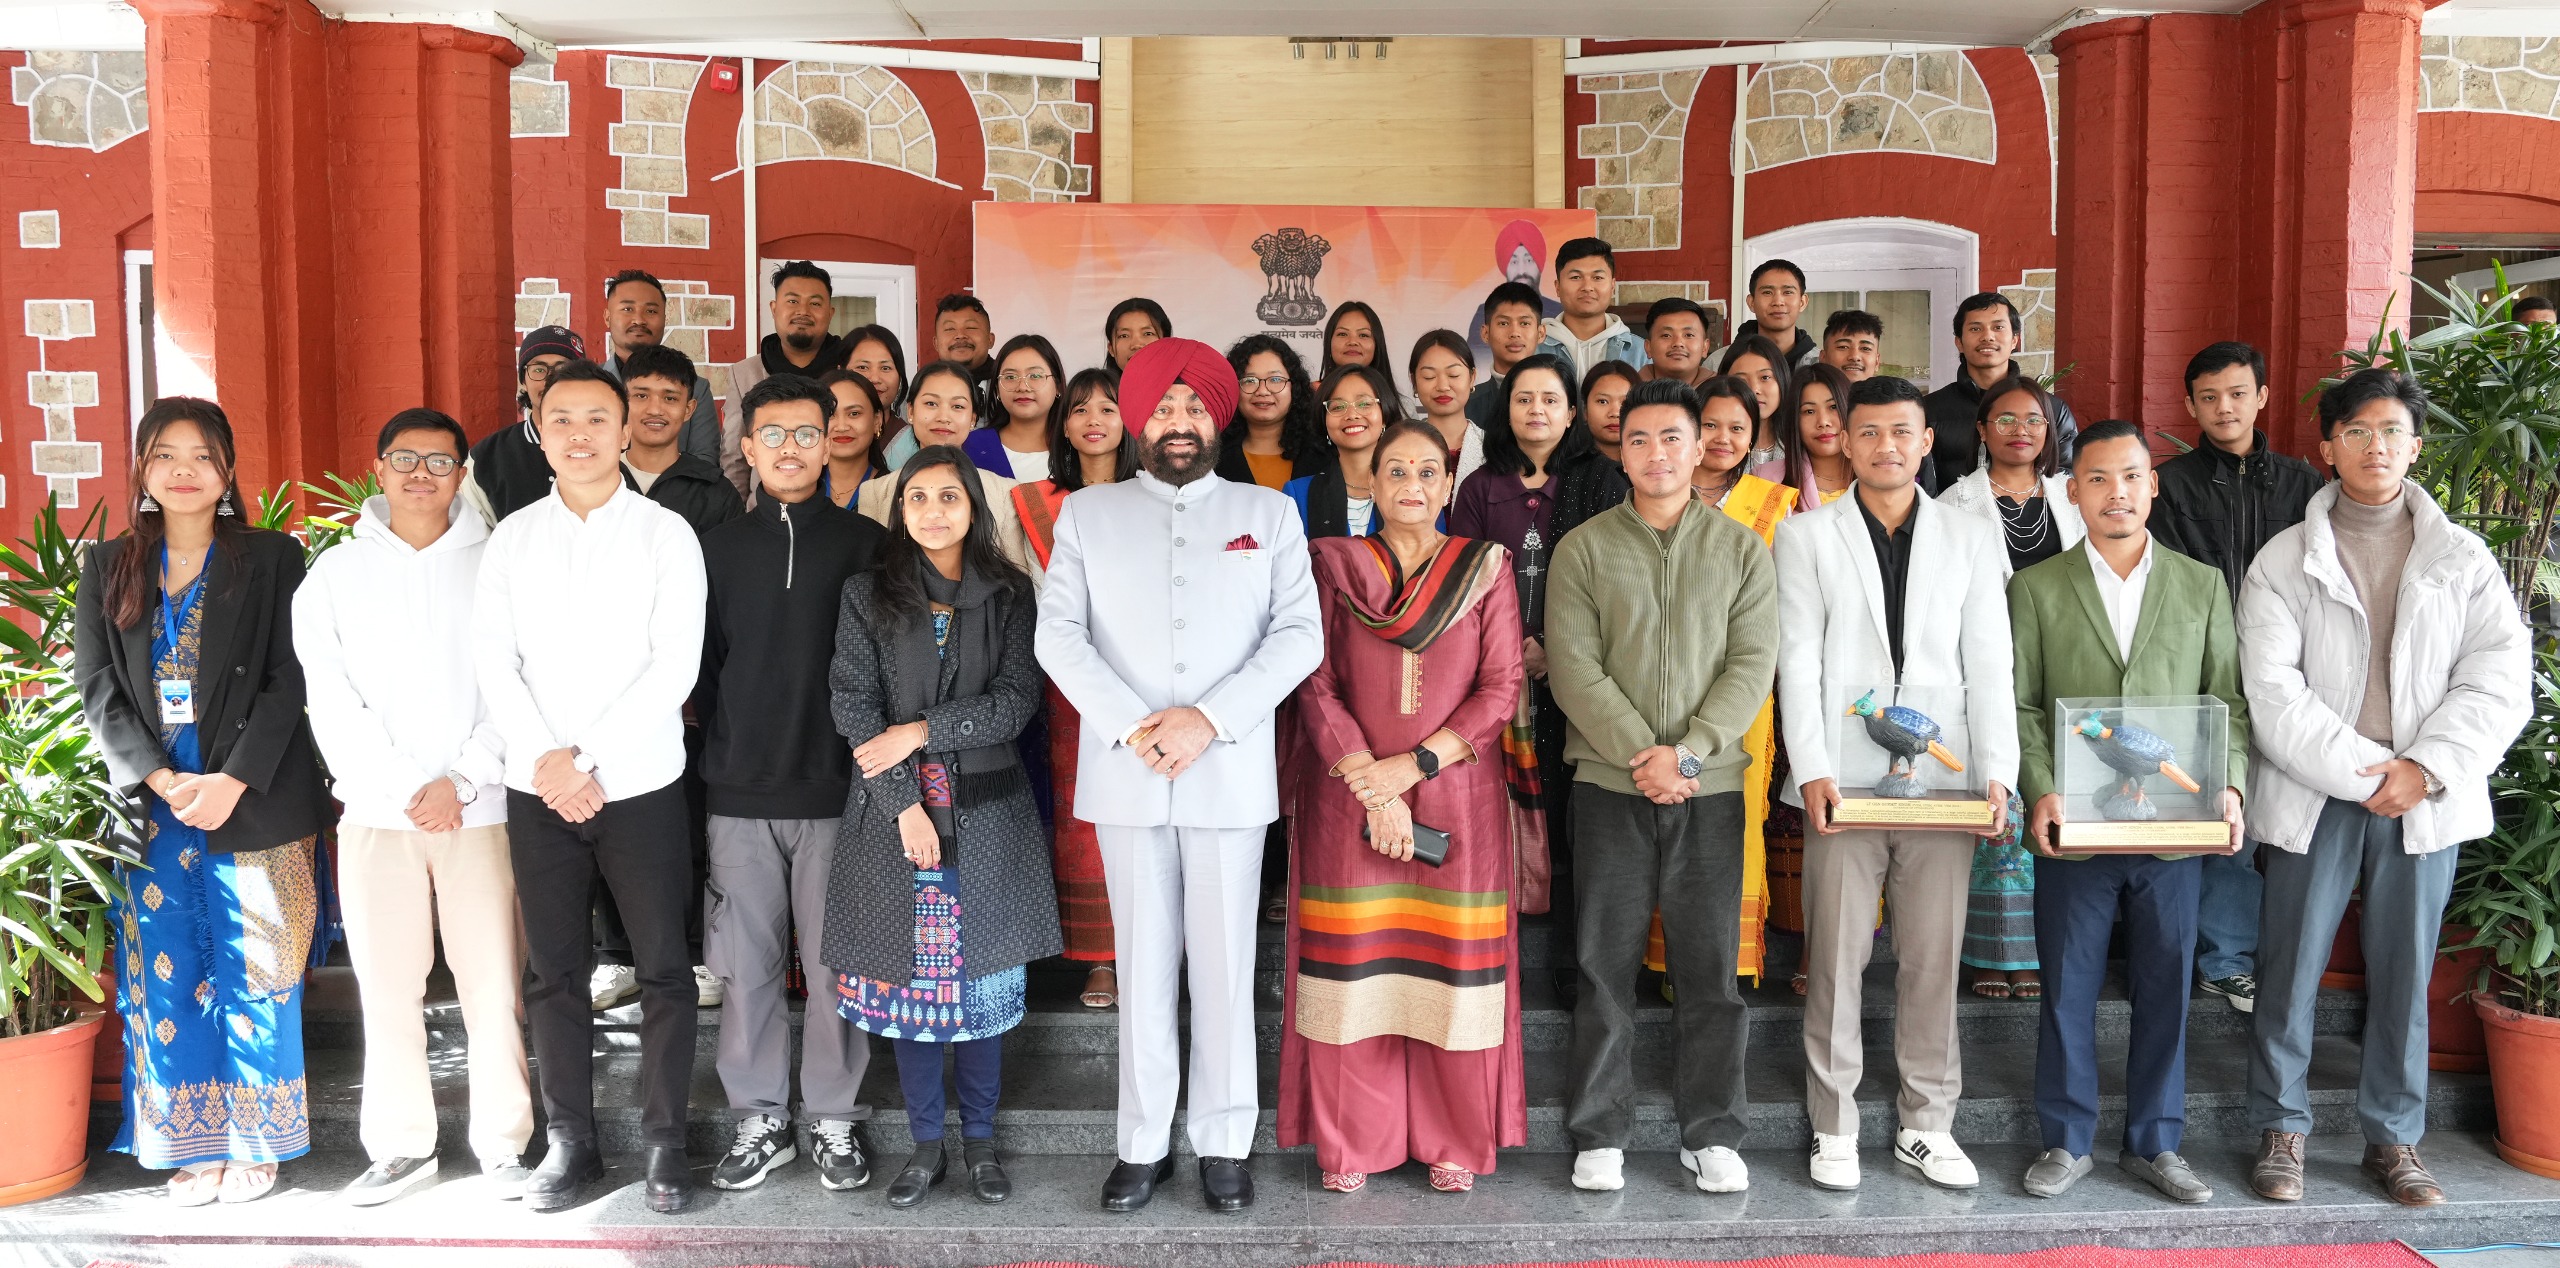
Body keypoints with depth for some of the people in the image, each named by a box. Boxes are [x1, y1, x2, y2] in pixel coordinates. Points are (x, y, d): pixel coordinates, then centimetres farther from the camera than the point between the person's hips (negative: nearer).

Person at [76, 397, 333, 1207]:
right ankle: (193, 1144, 16)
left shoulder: (271, 560, 1)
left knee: (255, 976, 2)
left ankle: (255, 1142, 14)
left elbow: (288, 680, -5)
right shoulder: (109, 567, 10)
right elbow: (98, 689, 3)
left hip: (255, 802, -3)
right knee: (167, 979, 5)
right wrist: (161, 778, -10)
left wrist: (234, 781, -15)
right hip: (151, 802, 3)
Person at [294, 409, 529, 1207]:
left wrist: (462, 780, -9)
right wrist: (404, 788, -7)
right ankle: (402, 1146, 18)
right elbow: (332, 701, 2)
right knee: (388, 985, 5)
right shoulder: (335, 573, 9)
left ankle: (503, 1142, 11)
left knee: (493, 983, -1)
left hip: (481, 807, -1)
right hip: (376, 811, 2)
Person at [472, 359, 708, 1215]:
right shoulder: (512, 538, 7)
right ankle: (571, 1139, 21)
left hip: (640, 784, -2)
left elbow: (675, 664, -10)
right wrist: (546, 759, -12)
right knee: (554, 972, 9)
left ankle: (663, 1139, 15)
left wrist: (586, 758, -14)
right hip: (536, 789, 3)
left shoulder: (665, 533, -2)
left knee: (663, 969, 3)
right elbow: (494, 663, 1)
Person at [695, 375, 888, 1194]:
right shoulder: (718, 548, 9)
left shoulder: (865, 544, 2)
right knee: (746, 965, 7)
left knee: (835, 963, 4)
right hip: (738, 793, 2)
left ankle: (834, 1119, 17)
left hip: (835, 789, -2)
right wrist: (724, 747, 4)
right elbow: (699, 664, 11)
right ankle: (759, 1119, 20)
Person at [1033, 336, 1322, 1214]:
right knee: (1143, 963, 6)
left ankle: (1224, 1144, 16)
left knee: (1225, 963, 4)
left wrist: (1209, 717, -12)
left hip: (1231, 772, 0)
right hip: (1125, 776, 0)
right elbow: (1059, 633, 0)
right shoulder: (1088, 513, 9)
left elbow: (1299, 635, 0)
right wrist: (1131, 726, -12)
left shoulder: (1267, 514, 8)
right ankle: (1143, 1144, 16)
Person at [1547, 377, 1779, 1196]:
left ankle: (1712, 1134, 18)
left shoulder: (1741, 549, 7)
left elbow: (1753, 665, -1)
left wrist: (1687, 751, -13)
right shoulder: (1584, 549, 4)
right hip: (1609, 785, -1)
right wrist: (1641, 755, -14)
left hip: (1710, 785, 1)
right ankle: (1600, 1135, 15)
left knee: (1711, 966, 5)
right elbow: (1573, 668, -5)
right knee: (1605, 965, 4)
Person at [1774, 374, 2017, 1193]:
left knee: (1935, 957, 6)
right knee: (1837, 958, 3)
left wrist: (1998, 774, -5)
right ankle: (1835, 1129, 15)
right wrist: (1812, 770, -12)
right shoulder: (1807, 536, 6)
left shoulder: (1970, 539, 11)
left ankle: (1927, 1126, 20)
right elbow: (1798, 662, -1)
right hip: (1843, 783, -1)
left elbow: (1990, 666, 6)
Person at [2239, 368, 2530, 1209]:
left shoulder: (2464, 559, 7)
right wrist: (2362, 775, -14)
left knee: (2404, 974, 8)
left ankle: (2394, 1137, 22)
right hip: (2313, 797, -1)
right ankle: (2281, 1129, 16)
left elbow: (2499, 682, -1)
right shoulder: (2284, 561, 2)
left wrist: (2425, 771, -13)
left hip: (2424, 799, 2)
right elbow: (2274, 693, -7)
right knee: (2289, 969, 3)